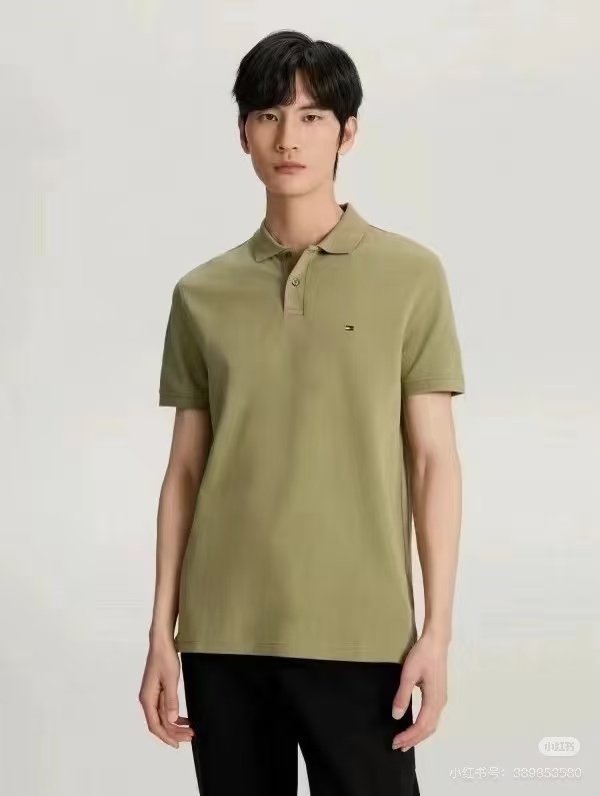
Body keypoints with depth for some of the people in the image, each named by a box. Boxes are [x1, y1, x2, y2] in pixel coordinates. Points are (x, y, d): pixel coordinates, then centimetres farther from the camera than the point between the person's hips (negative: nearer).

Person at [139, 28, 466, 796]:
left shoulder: (411, 275, 1)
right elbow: (185, 471, 9)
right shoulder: (201, 294, 7)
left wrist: (438, 629, -6)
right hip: (222, 634, 2)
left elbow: (433, 459, -1)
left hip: (359, 632, -2)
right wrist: (162, 633, 5)